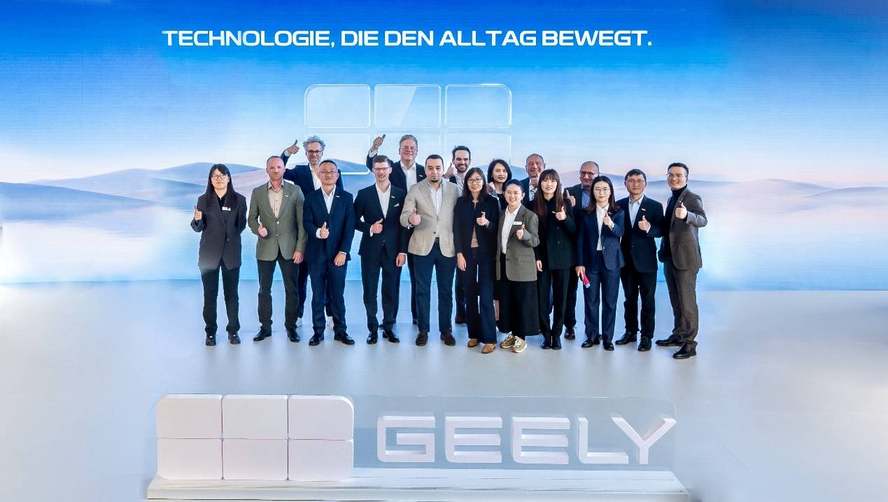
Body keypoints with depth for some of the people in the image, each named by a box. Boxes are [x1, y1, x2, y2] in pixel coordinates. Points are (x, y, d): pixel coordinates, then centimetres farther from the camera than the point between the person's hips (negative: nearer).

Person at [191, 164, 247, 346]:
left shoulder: (239, 199, 2)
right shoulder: (203, 200, 4)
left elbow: (241, 225, 6)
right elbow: (198, 228, 4)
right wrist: (197, 219, -15)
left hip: (231, 253, 0)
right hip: (209, 253, 1)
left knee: (231, 293, 5)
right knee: (210, 294, 4)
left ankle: (233, 331, 16)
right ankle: (210, 332, 14)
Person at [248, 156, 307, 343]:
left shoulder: (295, 191, 0)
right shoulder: (257, 192, 5)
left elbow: (302, 222, -2)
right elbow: (251, 218, 10)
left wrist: (300, 248, -7)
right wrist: (257, 228, -13)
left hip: (289, 248, -1)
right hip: (266, 248, 2)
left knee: (292, 290, 3)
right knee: (264, 289, 7)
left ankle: (291, 326, 15)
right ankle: (265, 327, 19)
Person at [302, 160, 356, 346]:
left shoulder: (346, 198, 5)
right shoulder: (311, 197, 7)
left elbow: (349, 227, -1)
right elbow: (306, 223, -2)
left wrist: (343, 252, -9)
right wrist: (317, 232, -24)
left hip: (338, 254, -1)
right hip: (316, 253, 1)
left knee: (337, 294, 4)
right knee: (318, 295, 5)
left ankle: (340, 331, 13)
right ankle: (318, 331, 14)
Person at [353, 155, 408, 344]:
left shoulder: (401, 194, 4)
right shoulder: (364, 194, 4)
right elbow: (355, 220, 6)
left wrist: (403, 251, -2)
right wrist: (369, 228, -12)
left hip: (393, 249, 0)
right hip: (370, 249, 0)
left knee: (391, 290, 4)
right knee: (370, 290, 3)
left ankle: (389, 327, 17)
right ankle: (373, 329, 13)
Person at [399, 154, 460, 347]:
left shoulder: (454, 189, 4)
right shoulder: (415, 190, 1)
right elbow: (404, 218, -4)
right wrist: (410, 219, -28)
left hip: (447, 246, 1)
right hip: (423, 246, 0)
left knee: (446, 290, 7)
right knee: (422, 290, 5)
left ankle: (446, 330, 18)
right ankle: (423, 330, 15)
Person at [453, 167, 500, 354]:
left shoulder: (492, 201, 2)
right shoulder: (461, 202, 6)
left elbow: (497, 228, 2)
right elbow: (456, 229, 4)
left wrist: (487, 223, -19)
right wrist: (459, 254, -4)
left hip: (486, 254, -2)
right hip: (466, 253, 2)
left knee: (486, 296, -7)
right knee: (470, 295, 6)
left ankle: (489, 338, -2)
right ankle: (474, 334, 15)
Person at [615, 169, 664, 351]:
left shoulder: (655, 206, -2)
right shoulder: (619, 205, 6)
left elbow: (661, 230, -7)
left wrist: (649, 228, -26)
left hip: (646, 261, -3)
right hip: (626, 260, 3)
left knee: (647, 300, 3)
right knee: (629, 298, 13)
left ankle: (646, 336, 11)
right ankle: (630, 331, 25)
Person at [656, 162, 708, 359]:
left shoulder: (693, 198, -10)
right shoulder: (671, 199, 14)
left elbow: (702, 220, -28)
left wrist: (687, 215, -46)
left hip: (685, 258, -8)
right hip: (669, 258, 8)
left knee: (687, 301, -5)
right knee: (676, 301, 16)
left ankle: (690, 344, 0)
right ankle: (678, 335, 28)